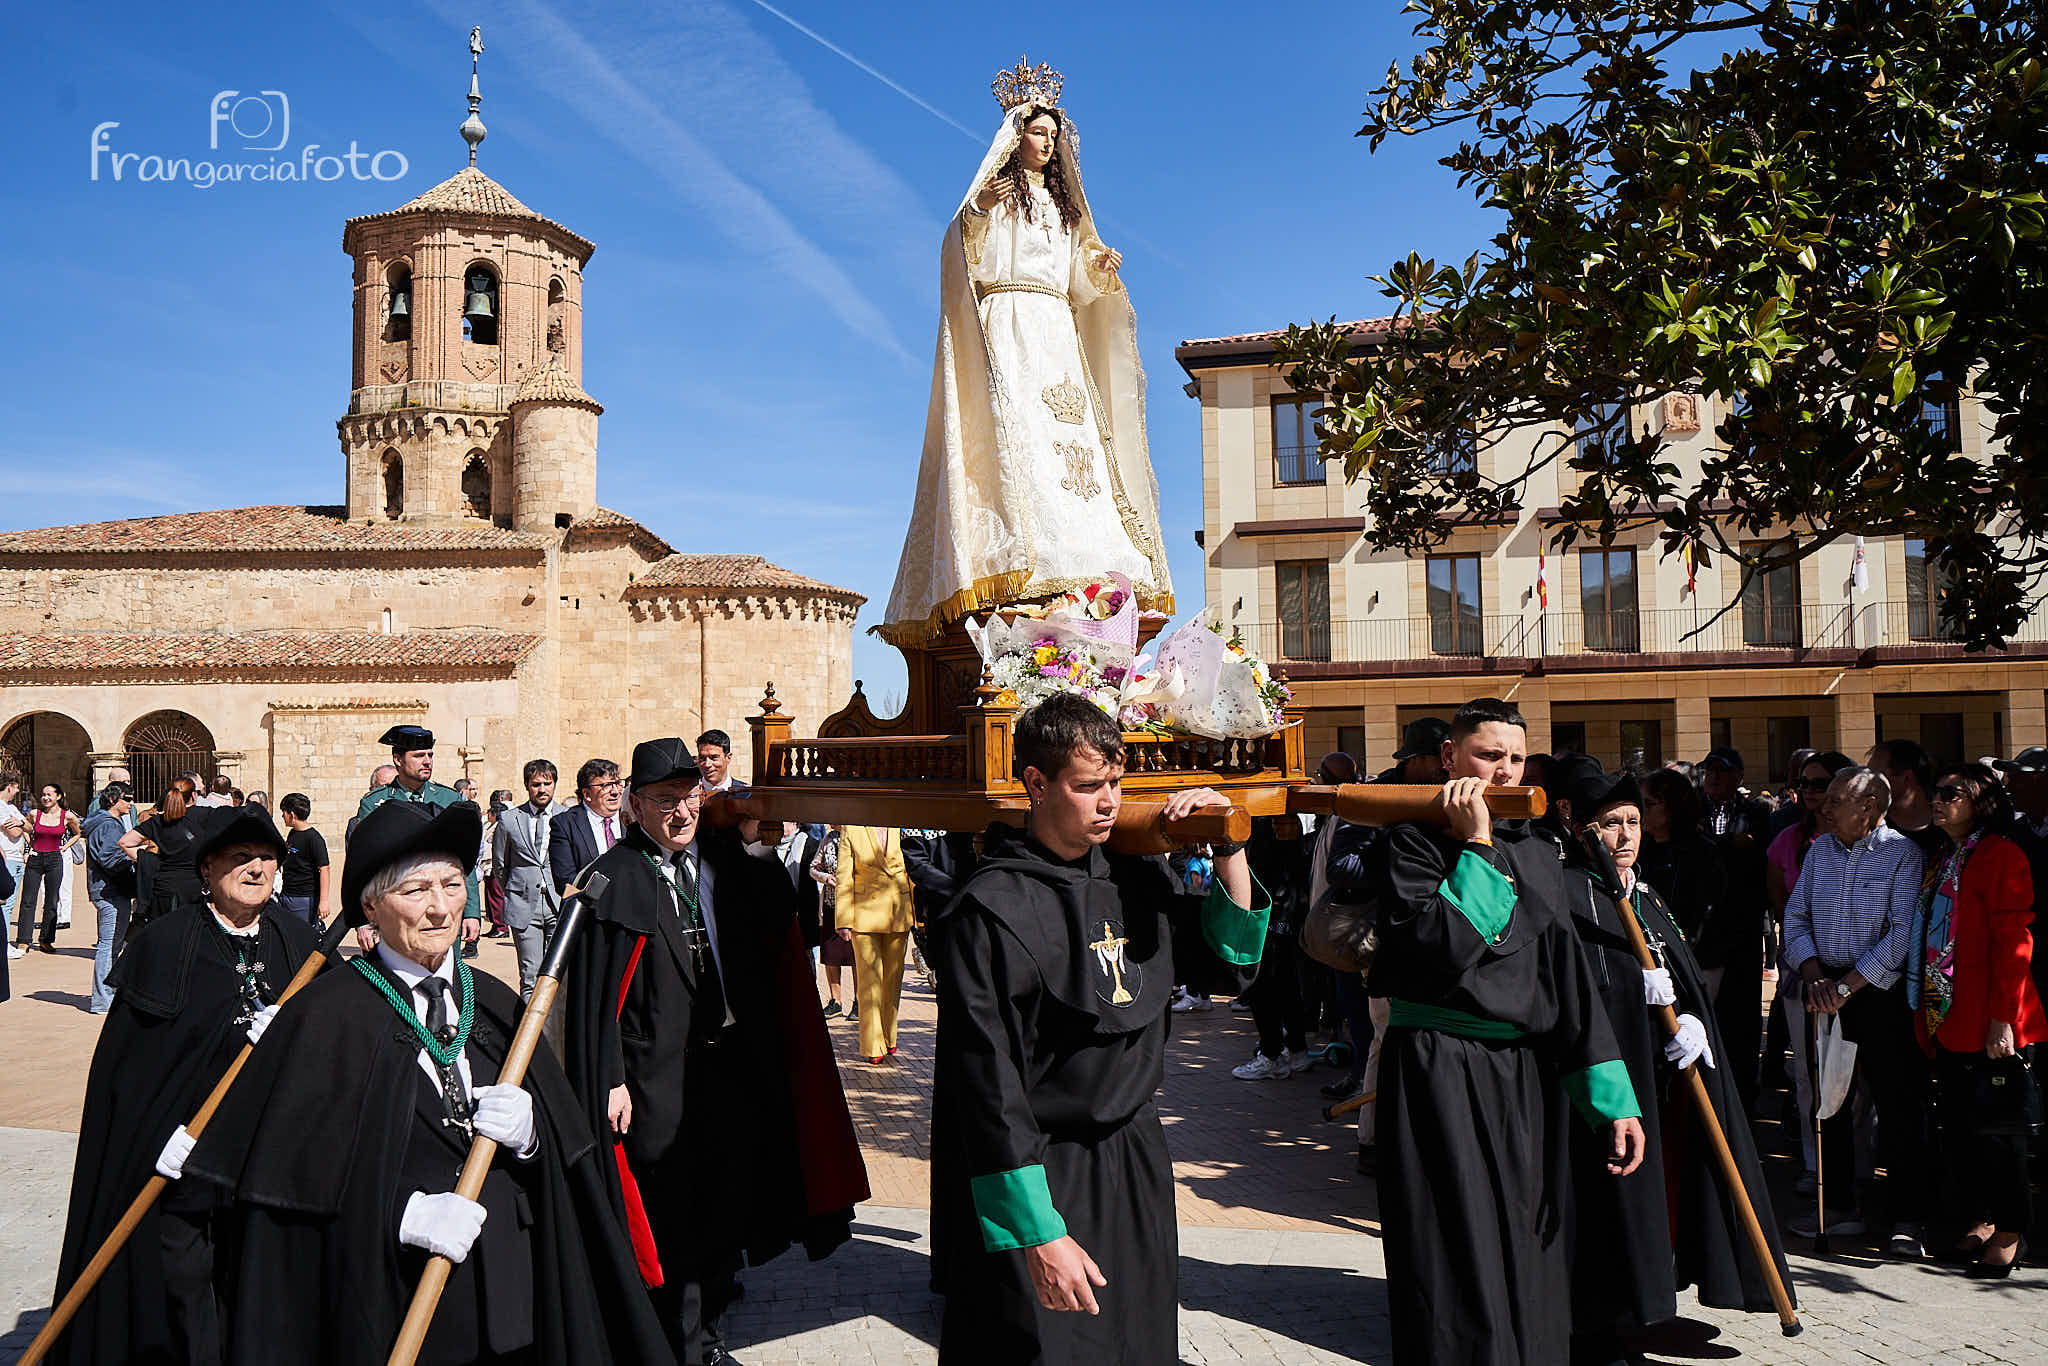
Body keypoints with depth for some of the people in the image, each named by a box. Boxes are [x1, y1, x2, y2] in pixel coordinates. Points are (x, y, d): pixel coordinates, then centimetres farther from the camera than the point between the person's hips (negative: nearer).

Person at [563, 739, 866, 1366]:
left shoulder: (724, 857, 5)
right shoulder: (615, 879, -9)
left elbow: (776, 927, 1)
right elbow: (594, 995, -10)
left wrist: (755, 846, -5)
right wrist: (610, 1080, -13)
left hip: (734, 1066, 5)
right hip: (658, 1075, -5)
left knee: (728, 1204, 16)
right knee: (675, 1220, 4)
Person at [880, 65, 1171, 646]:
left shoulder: (1064, 206, 28)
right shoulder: (995, 192, 9)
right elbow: (961, 254, -7)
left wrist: (1100, 269, 5)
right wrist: (976, 211, -24)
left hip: (1059, 337, 6)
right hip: (1006, 329, -6)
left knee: (1073, 441, -7)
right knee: (1016, 433, -21)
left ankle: (1089, 559, -14)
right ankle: (1025, 557, -30)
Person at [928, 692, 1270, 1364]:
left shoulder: (1137, 879, 2)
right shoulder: (991, 910, -17)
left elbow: (1234, 961, 12)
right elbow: (988, 1087, -18)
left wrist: (1229, 848, -1)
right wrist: (1040, 1235, -20)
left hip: (1136, 1164, 6)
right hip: (1043, 1182, -6)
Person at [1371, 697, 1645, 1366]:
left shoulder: (1538, 856, 11)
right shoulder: (1413, 842, -6)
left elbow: (1569, 978, 8)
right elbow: (1438, 947, -22)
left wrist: (1616, 1100, 2)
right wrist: (1475, 846, -15)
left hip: (1526, 1078, 6)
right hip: (1440, 1076, -5)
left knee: (1524, 1255, 13)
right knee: (1458, 1260, -2)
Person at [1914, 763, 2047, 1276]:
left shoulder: (2001, 856, -10)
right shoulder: (1945, 862, 16)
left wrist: (2003, 1017, -19)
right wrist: (1927, 1013, 15)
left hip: (1989, 1024, -8)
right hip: (1949, 1020, 8)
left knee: (1995, 1126, 1)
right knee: (1959, 1123, 13)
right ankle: (1977, 1222, 24)